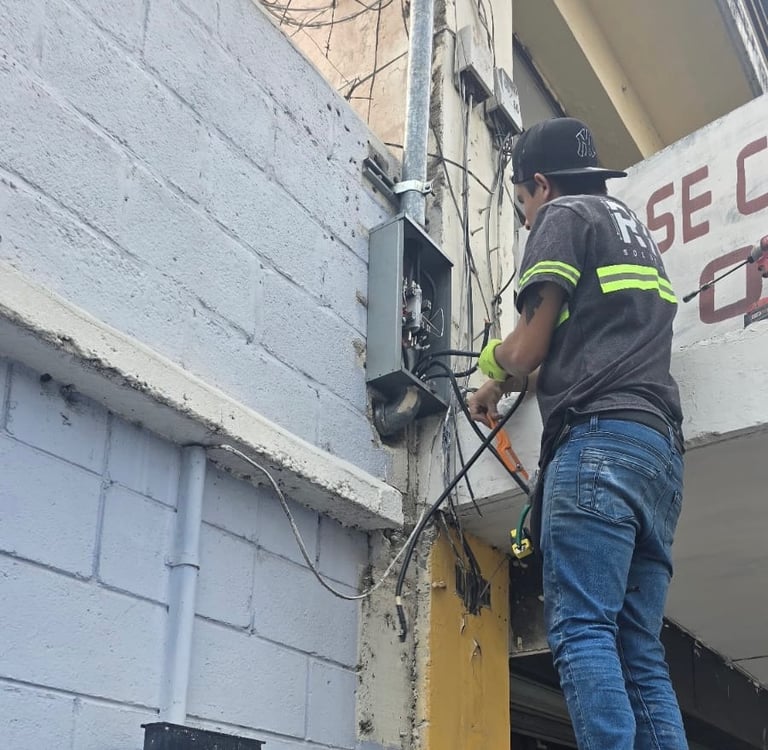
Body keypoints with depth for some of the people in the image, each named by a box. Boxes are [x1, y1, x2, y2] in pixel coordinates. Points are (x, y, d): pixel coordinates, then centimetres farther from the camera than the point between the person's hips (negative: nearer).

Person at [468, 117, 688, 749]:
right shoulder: (639, 233, 32)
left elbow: (529, 348, -1)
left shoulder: (564, 216, 7)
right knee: (641, 651, 3)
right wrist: (503, 383, 43)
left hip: (599, 440, -8)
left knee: (581, 631, -15)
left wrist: (496, 366, 22)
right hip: (663, 451, 8)